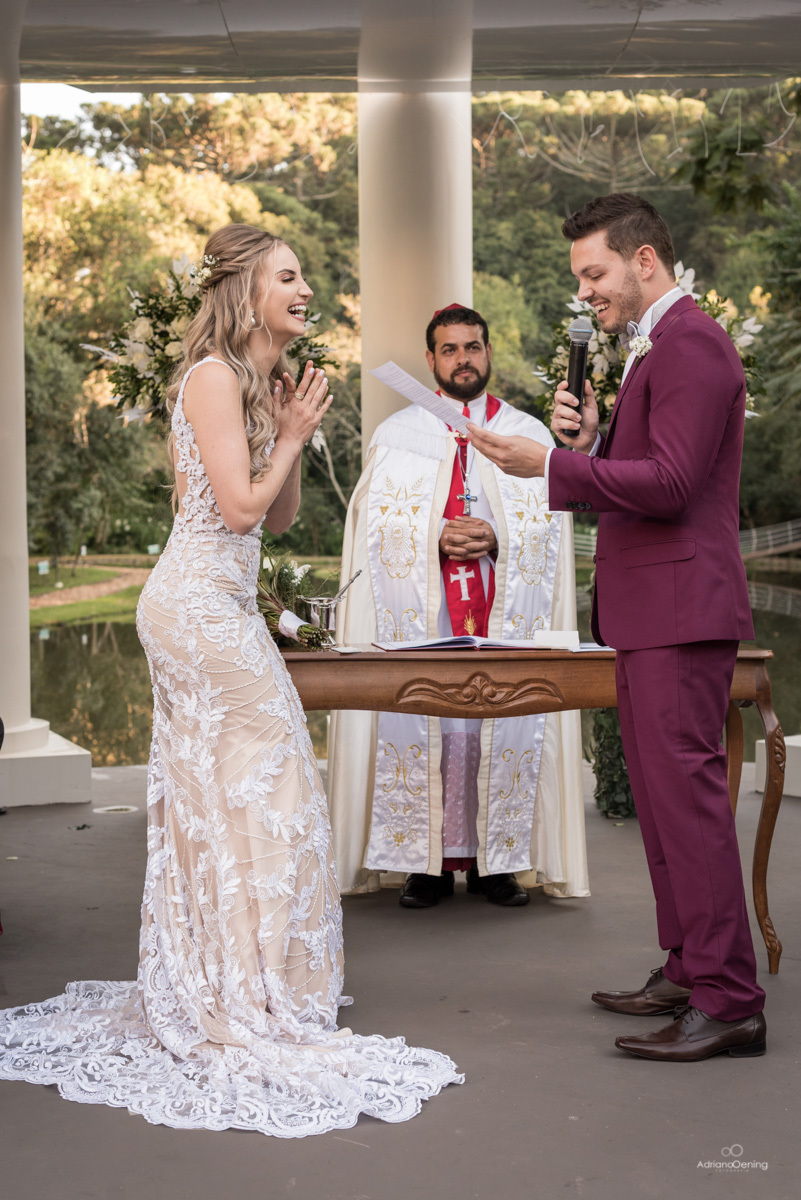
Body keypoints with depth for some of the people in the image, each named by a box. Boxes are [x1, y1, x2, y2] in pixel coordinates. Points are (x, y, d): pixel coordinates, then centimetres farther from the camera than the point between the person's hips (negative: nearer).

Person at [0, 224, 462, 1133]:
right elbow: (240, 506, -18)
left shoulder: (262, 382, 17)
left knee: (208, 797, 12)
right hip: (200, 604, -10)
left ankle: (203, 997, 21)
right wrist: (293, 435, -6)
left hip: (220, 605, 10)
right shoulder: (214, 375, -12)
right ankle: (248, 1005, 3)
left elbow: (279, 518, 16)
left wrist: (295, 433, 4)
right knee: (257, 784, -6)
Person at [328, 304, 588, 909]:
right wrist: (436, 538, -12)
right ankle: (430, 860, 0)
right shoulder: (398, 434, 12)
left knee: (506, 722, -5)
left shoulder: (530, 434, 13)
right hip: (419, 611, 0)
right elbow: (376, 522, 4)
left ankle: (496, 858, 4)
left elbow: (549, 524, 7)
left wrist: (496, 538, -11)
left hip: (507, 608, 1)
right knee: (424, 720, -8)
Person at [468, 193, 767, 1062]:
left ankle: (727, 1001, -7)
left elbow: (671, 482, -22)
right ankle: (688, 970, 23)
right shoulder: (656, 347, 21)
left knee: (684, 788, -11)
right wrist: (591, 437, 4)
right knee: (662, 792, 14)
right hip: (650, 611, 11)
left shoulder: (688, 343, -13)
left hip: (679, 608, -11)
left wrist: (549, 465, -20)